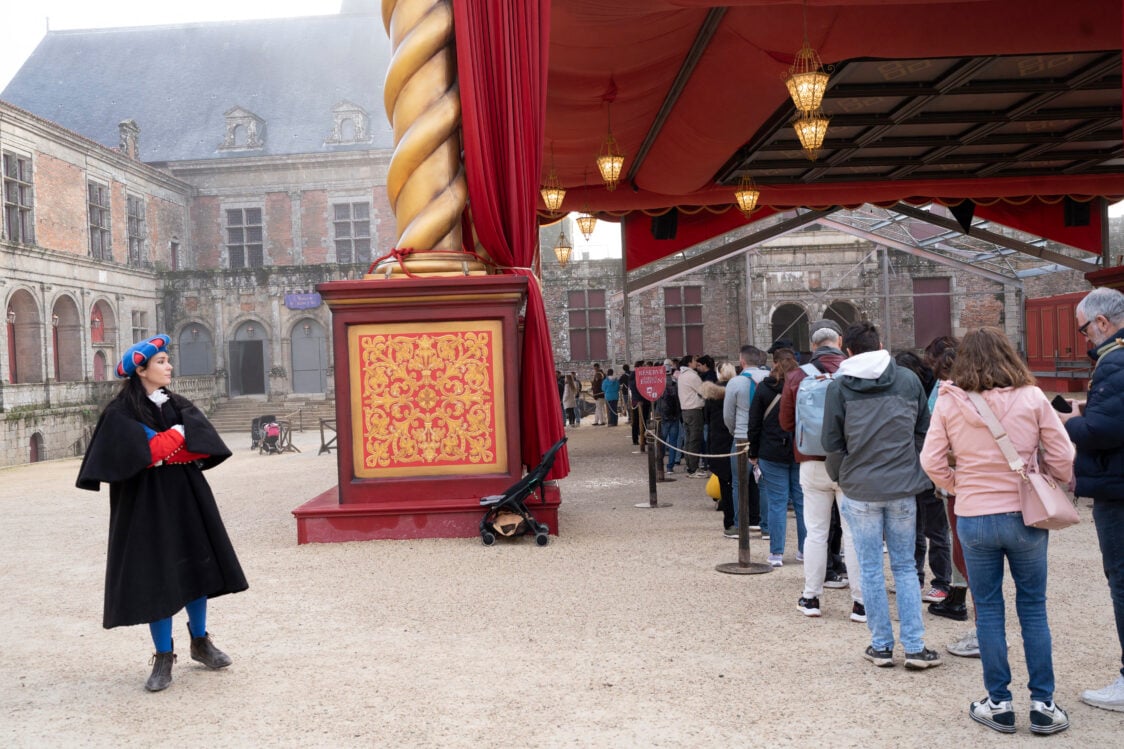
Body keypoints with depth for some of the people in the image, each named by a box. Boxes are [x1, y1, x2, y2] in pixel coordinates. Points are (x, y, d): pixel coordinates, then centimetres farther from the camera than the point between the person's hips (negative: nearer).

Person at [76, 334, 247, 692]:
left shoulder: (180, 405, 10)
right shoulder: (121, 412, -4)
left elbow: (204, 445, -7)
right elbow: (140, 454, -21)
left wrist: (160, 447, -15)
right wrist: (176, 439, -12)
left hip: (187, 496, 5)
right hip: (147, 502, -5)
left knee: (197, 566, 10)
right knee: (156, 575, -2)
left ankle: (200, 642, 26)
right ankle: (164, 657, 9)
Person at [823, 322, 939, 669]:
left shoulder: (839, 387, -6)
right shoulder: (908, 380, 0)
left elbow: (832, 443, -2)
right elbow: (924, 431, 7)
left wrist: (840, 476, 15)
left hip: (860, 489, -2)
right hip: (902, 487, 2)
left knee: (870, 569, 8)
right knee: (905, 566, 12)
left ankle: (881, 645, 15)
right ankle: (915, 647, 11)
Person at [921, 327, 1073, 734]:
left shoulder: (949, 402, -5)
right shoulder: (1031, 397, -6)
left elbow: (931, 461, -5)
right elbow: (1062, 458, -4)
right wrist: (1048, 479, 16)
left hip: (973, 517, 0)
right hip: (1025, 515, 0)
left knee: (988, 609, 11)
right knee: (1033, 608, 13)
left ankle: (998, 703, 18)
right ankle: (1042, 703, 18)